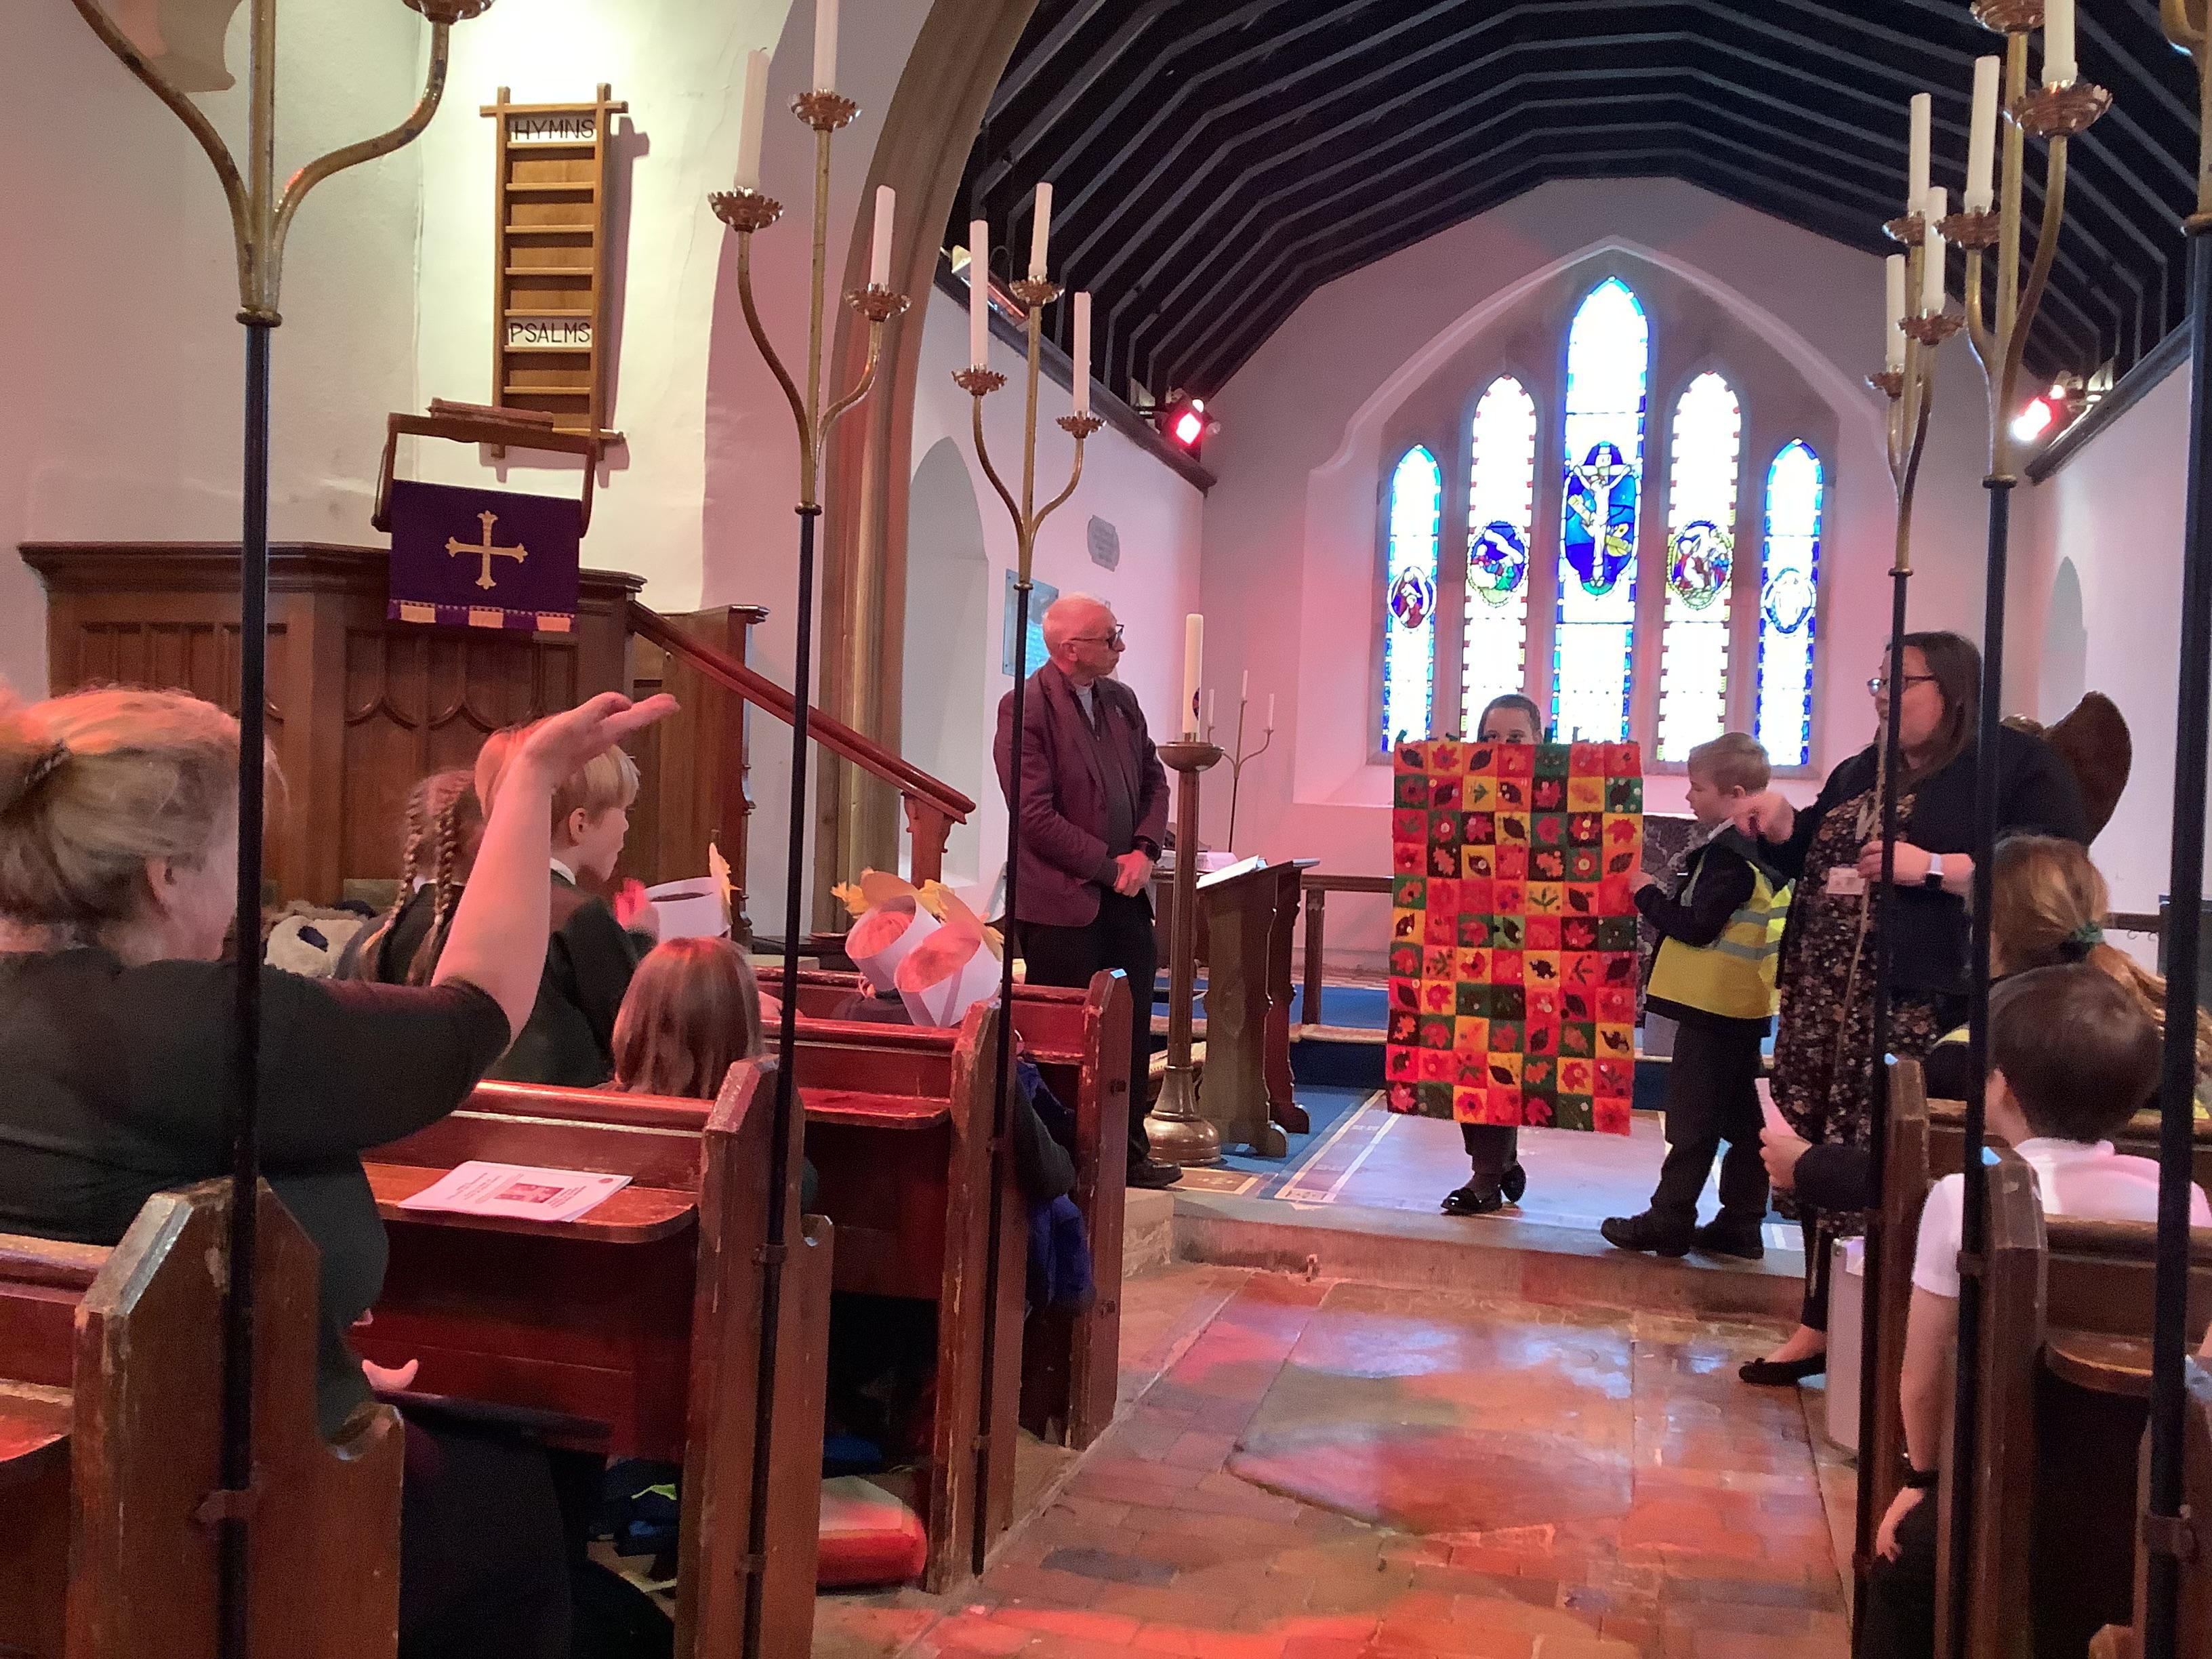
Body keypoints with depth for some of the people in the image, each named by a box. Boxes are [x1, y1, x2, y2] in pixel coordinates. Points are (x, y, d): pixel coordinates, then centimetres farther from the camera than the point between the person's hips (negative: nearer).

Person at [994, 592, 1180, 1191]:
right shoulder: (1026, 709, -12)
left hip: (1125, 896, 7)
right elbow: (1036, 815, -17)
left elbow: (1154, 781, 15)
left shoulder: (1122, 701, 10)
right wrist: (1109, 865, -14)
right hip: (1062, 903, -7)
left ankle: (1129, 1153, 22)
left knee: (1133, 1030, 11)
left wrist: (1144, 850, -3)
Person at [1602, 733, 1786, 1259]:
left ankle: (1668, 1222, 2)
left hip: (1711, 1007, -9)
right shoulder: (1765, 850, 12)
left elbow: (1696, 926, -20)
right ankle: (1741, 1225, 15)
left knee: (1692, 1118, -4)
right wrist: (1668, 900, 11)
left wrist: (1648, 894, -9)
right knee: (1743, 1118, 10)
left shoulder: (1727, 854, -17)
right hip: (1745, 1005, 9)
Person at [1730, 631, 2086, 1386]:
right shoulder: (1861, 772, 21)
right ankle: (1821, 1324, 20)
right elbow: (1813, 857, 30)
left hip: (1919, 1003, -7)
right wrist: (1782, 826, 8)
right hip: (1825, 993, 7)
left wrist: (1932, 867, -20)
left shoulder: (2019, 764, -2)